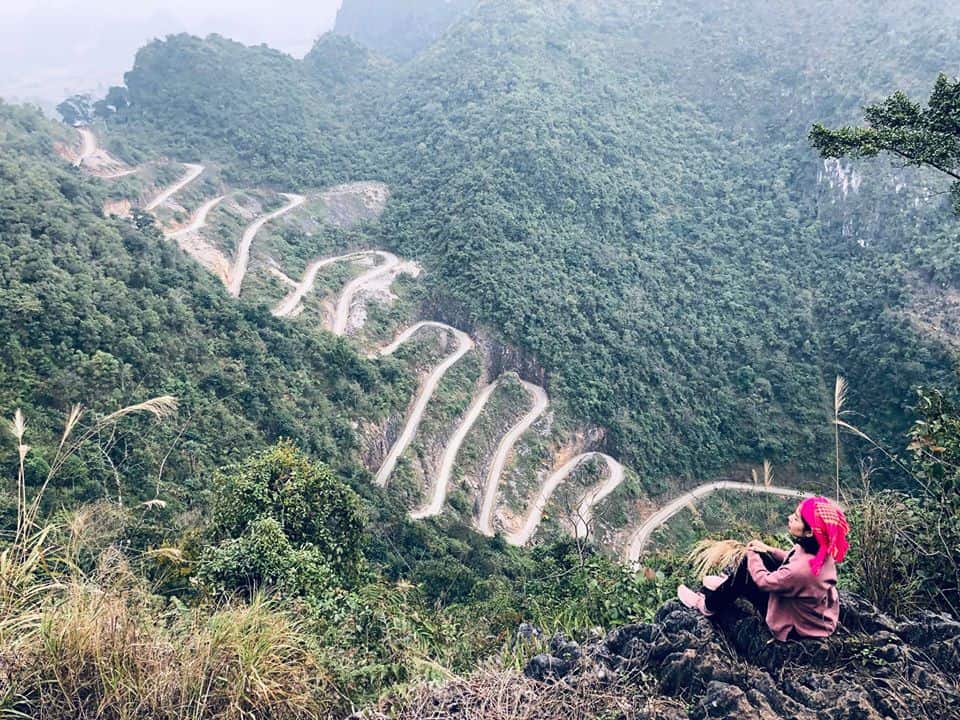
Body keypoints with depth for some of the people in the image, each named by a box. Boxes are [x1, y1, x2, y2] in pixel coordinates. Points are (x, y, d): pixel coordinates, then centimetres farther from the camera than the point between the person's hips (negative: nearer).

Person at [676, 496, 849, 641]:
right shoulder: (818, 548, -18)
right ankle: (728, 584, 34)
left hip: (798, 627, -7)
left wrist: (752, 555, -5)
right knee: (759, 557, 6)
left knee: (744, 577, -2)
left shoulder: (802, 569, -41)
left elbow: (764, 581, -22)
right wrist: (768, 549, 1)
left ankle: (708, 606, 24)